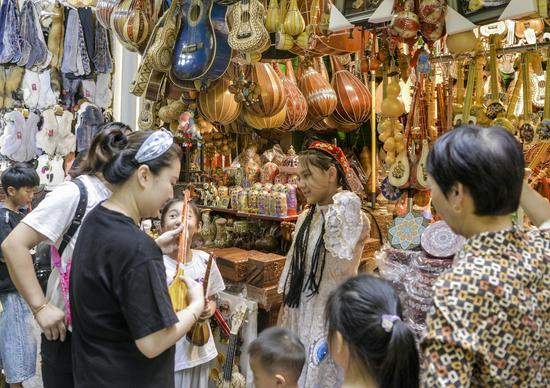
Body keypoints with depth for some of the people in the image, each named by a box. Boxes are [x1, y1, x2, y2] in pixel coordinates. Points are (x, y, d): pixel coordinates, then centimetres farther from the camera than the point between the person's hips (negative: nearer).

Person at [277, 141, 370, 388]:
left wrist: (340, 208, -25)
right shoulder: (306, 219, 8)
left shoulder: (353, 217, -13)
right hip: (299, 317, 7)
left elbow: (340, 267, -32)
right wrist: (283, 316, 15)